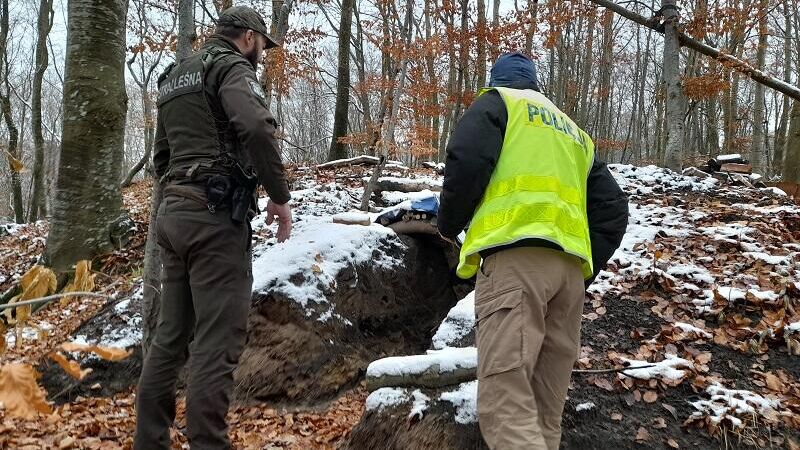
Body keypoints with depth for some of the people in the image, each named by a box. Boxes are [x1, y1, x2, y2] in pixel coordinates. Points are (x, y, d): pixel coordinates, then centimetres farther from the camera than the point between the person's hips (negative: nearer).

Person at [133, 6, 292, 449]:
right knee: (218, 342, -7)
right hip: (215, 216, -9)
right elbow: (257, 126, -23)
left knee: (171, 334, 13)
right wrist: (280, 195, -15)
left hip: (173, 213, 9)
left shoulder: (174, 78, 23)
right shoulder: (231, 66, -3)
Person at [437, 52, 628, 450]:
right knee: (544, 408, 9)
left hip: (516, 255, -7)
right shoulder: (575, 134, 33)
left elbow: (466, 161, -6)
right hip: (570, 267, 7)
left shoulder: (497, 101, 14)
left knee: (505, 403, -16)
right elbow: (612, 209, 23)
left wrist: (449, 224, 10)